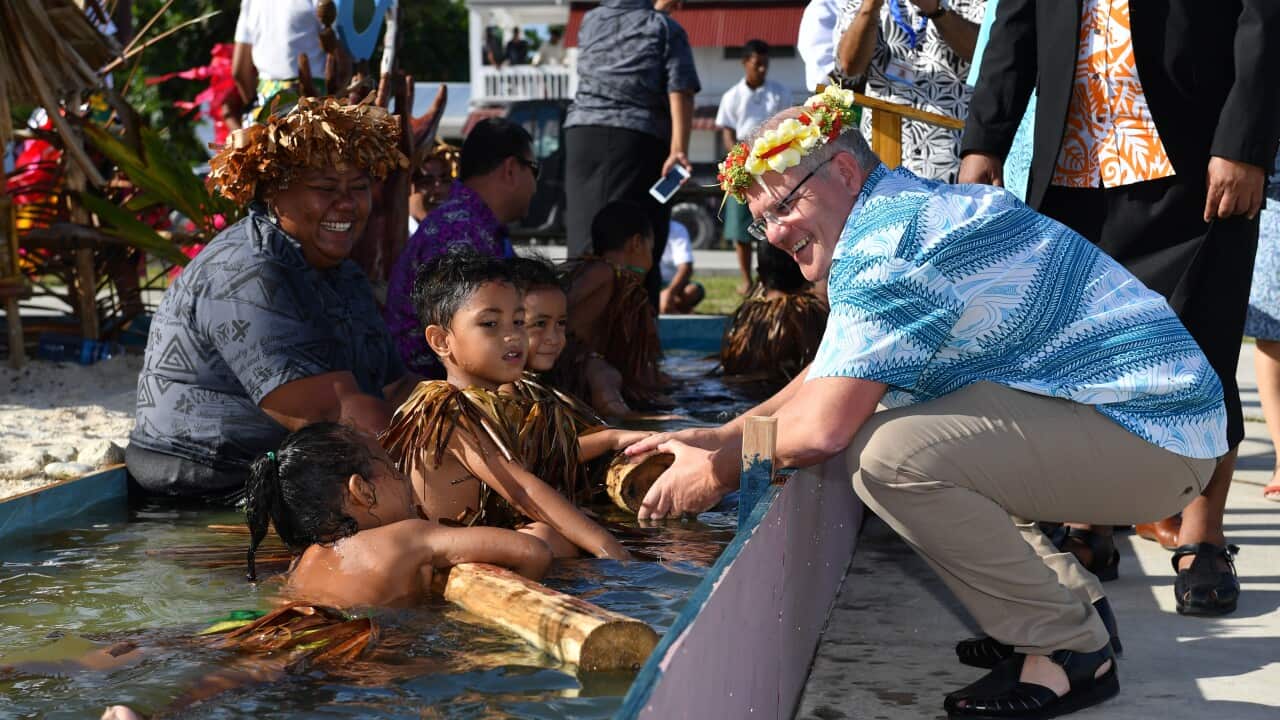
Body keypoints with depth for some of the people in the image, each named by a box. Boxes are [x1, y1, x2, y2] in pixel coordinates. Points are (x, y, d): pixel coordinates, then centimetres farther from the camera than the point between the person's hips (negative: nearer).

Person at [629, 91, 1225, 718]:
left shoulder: (883, 242, -19)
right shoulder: (916, 210, 14)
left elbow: (822, 428, -22)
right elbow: (831, 378, 21)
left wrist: (717, 473, -4)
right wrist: (720, 436, 15)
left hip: (1153, 436, -11)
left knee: (889, 454, -27)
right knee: (864, 433, 15)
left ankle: (1069, 654, -9)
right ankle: (1068, 601, 17)